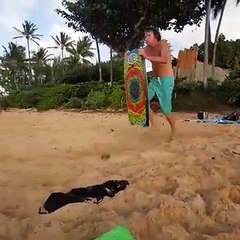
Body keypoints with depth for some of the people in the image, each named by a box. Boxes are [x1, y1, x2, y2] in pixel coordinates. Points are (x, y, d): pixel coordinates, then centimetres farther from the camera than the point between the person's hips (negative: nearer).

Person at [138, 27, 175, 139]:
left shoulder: (163, 44, -17)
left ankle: (173, 131, 19)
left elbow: (165, 59, -35)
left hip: (166, 80, -7)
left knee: (166, 109, -5)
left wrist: (146, 57, -37)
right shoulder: (147, 48, 2)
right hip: (154, 80, 7)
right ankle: (154, 124, 13)